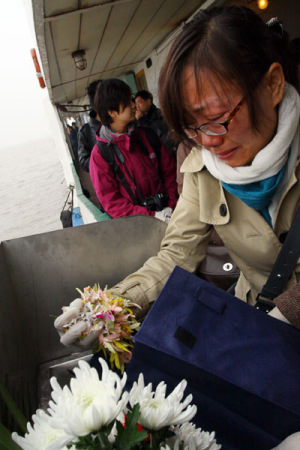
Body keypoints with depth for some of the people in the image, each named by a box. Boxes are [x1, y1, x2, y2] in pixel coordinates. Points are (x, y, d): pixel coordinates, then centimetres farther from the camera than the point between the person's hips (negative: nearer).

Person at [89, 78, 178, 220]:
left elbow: (170, 172, 12)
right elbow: (111, 201, -3)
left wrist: (171, 205, -4)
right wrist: (152, 216, -13)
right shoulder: (100, 154, 0)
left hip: (166, 212, 4)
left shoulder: (147, 136, 11)